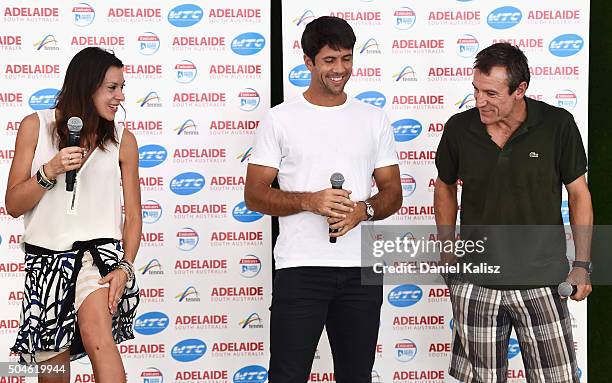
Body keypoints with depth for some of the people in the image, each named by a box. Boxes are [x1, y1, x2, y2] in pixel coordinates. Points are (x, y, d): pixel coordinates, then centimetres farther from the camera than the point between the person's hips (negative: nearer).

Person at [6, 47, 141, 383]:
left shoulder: (123, 140, 4)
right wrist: (50, 171, -15)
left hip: (99, 252, -1)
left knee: (97, 333, -30)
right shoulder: (36, 126, 2)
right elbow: (13, 205, 1)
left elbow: (133, 215, 7)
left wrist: (125, 267, -8)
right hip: (46, 256, 2)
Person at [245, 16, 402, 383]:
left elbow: (393, 193, 11)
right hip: (300, 269, -3)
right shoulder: (280, 119, 1)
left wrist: (364, 209, -12)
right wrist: (310, 201, -18)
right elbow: (255, 194, -1)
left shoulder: (374, 119, 10)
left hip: (362, 269, 3)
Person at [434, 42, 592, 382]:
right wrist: (447, 248, 10)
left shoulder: (558, 125, -8)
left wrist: (582, 264, -1)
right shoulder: (459, 129, -2)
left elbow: (578, 193, 2)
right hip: (474, 282, 2)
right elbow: (445, 187, 16)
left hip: (541, 280, -2)